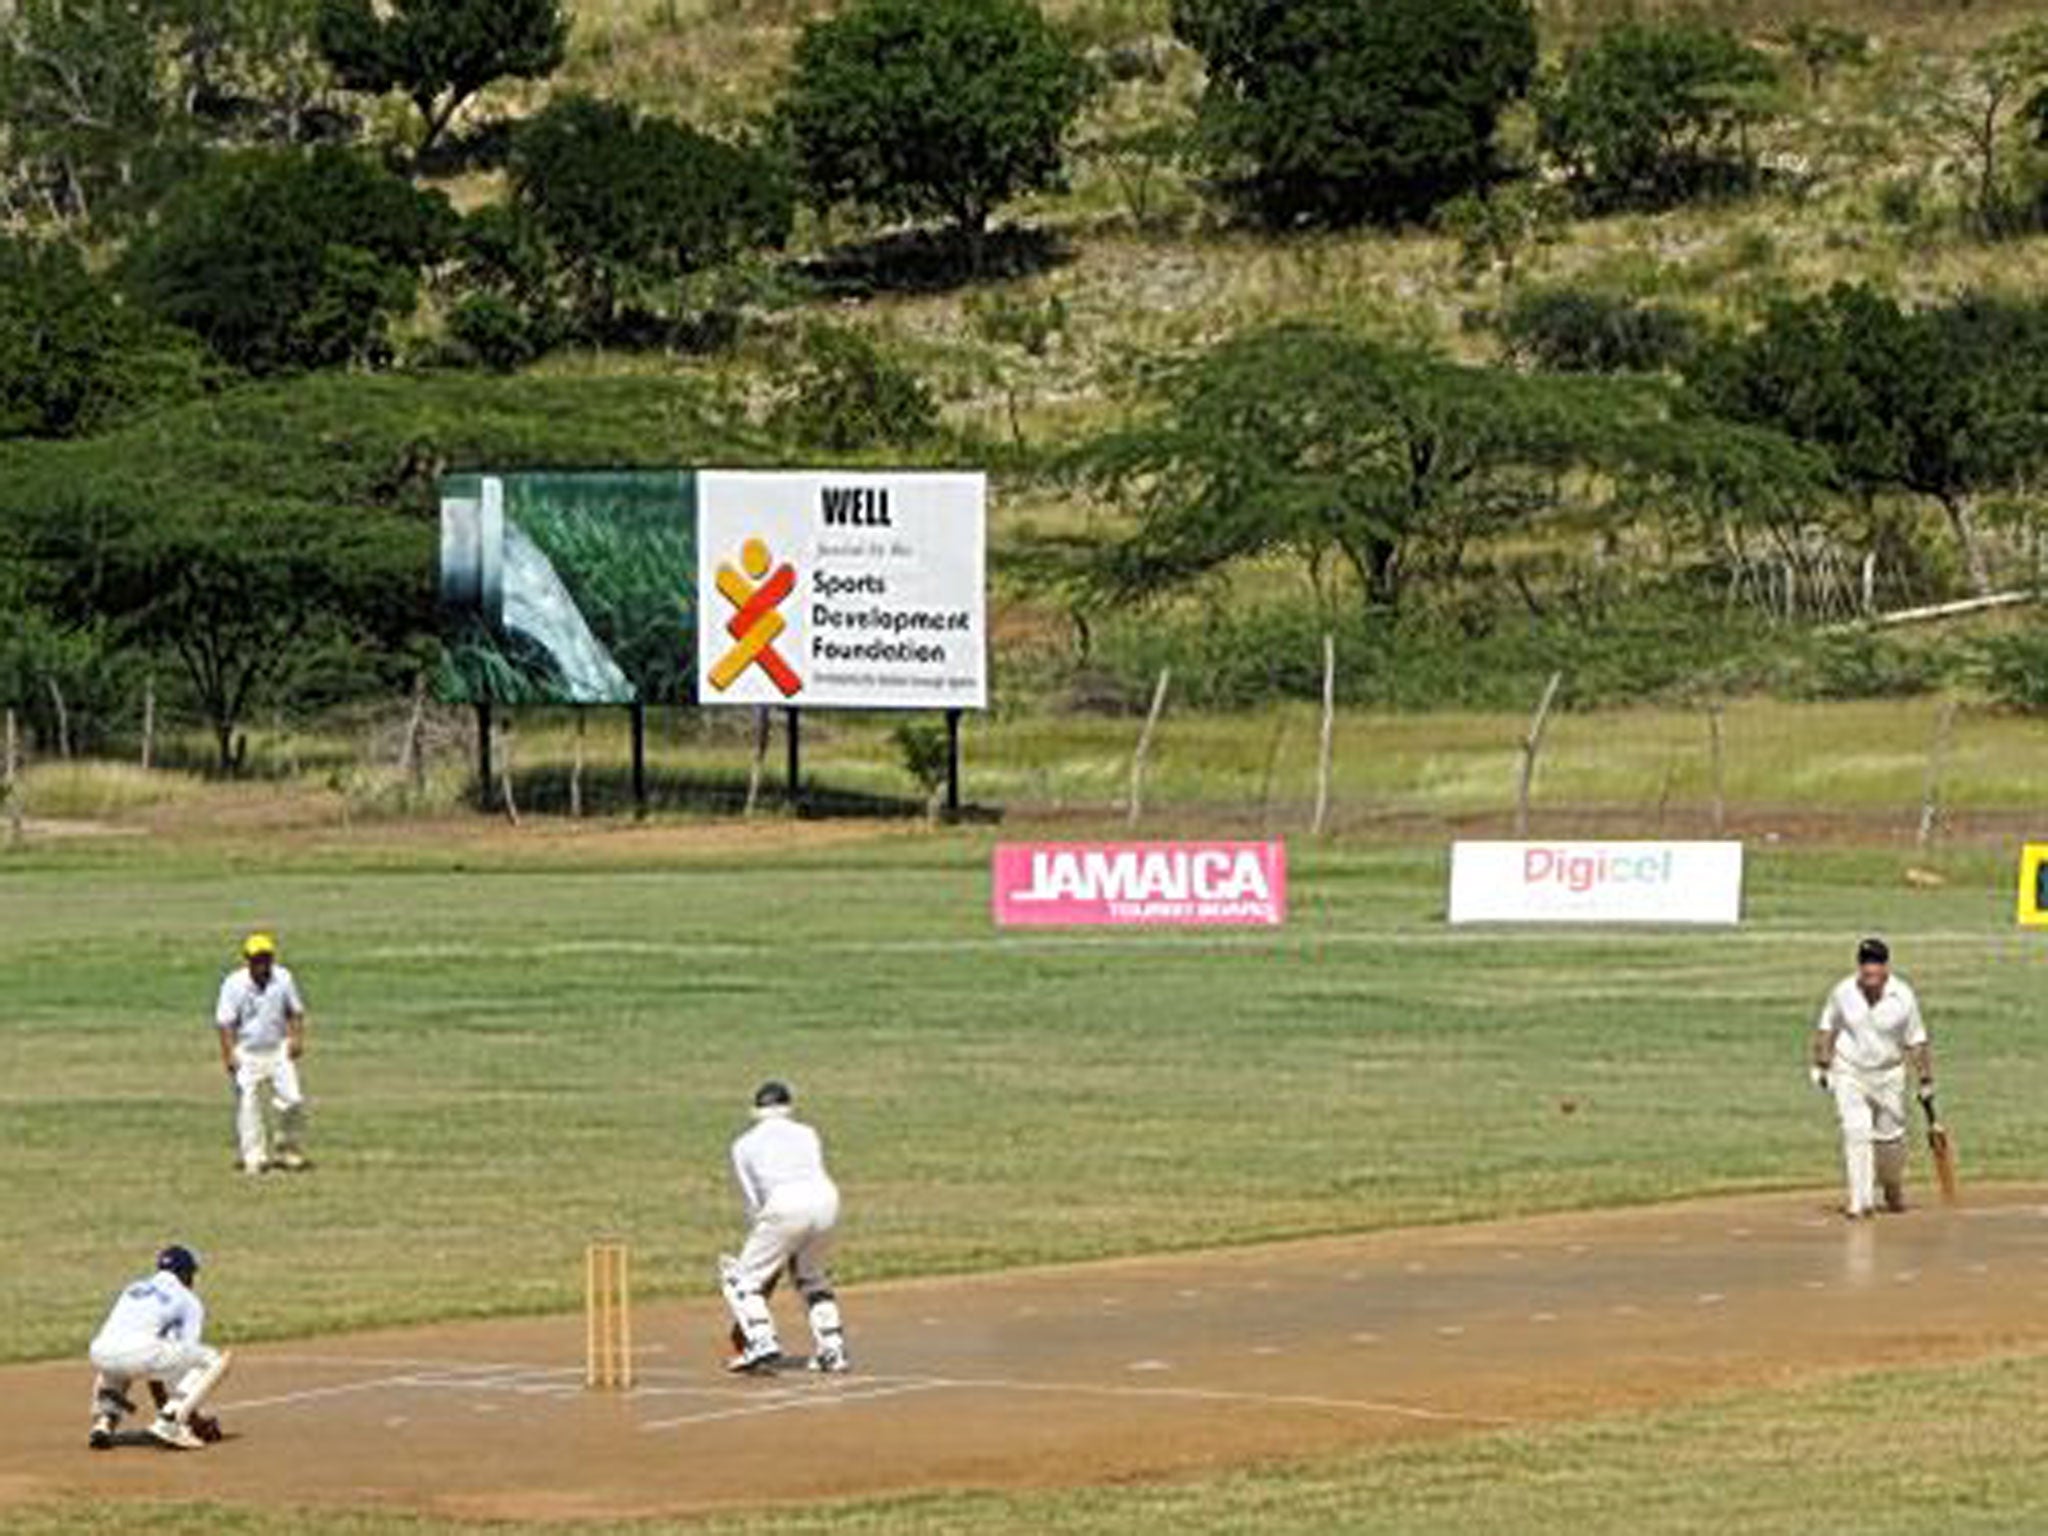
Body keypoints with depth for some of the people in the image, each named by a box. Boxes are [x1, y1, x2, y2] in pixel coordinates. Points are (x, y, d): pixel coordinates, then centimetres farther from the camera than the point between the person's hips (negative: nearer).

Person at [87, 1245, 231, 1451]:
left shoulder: (133, 1290, 35)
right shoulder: (188, 1300, 19)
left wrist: (162, 1403, 42)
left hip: (99, 1354, 6)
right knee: (216, 1361, 9)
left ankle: (104, 1422, 17)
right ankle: (170, 1422, -8)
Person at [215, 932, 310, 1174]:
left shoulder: (283, 979, -2)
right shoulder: (234, 984, -12)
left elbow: (295, 1013, 9)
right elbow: (226, 1022, -11)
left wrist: (297, 1038, -3)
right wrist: (228, 1054, -17)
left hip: (278, 1050, 2)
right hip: (246, 1053, -2)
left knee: (292, 1100, -6)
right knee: (248, 1106, -1)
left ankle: (290, 1152, 12)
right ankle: (255, 1158, 8)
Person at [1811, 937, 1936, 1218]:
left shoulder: (1903, 997, -10)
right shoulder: (1843, 993, -8)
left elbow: (1916, 1042, -3)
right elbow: (1826, 1029, 6)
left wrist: (1925, 1081, -3)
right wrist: (1820, 1065, 2)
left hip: (1888, 1075, 1)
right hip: (1849, 1073, -1)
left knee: (1890, 1138, 8)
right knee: (1856, 1132, -15)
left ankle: (1894, 1193, 35)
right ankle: (1861, 1201, -17)